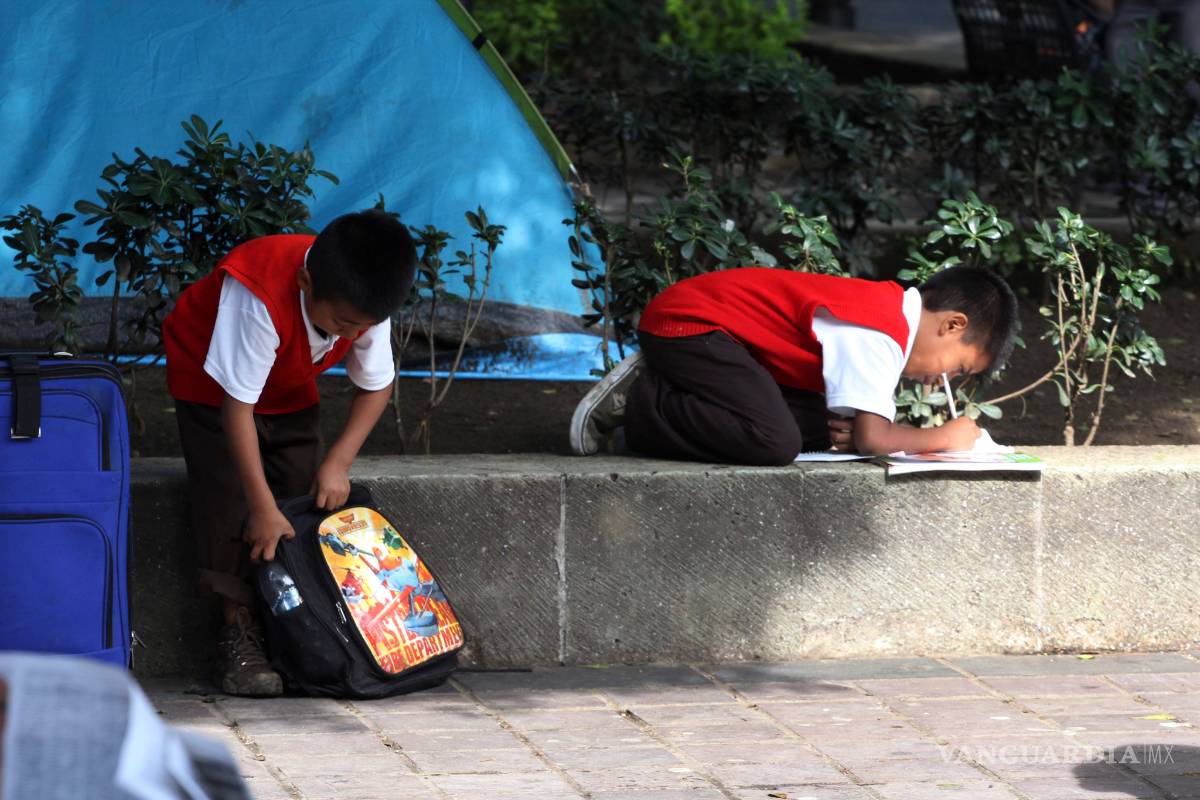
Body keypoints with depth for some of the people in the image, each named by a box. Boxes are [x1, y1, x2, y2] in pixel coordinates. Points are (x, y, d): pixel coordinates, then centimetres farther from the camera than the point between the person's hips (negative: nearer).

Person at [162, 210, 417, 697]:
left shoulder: (363, 302, -25)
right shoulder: (260, 296, -43)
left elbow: (377, 385, -7)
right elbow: (237, 405, -37)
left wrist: (338, 462, -19)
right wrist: (263, 507, -35)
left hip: (290, 393, 5)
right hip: (213, 386, -5)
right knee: (228, 497, -21)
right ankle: (238, 633, -17)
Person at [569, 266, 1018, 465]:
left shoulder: (888, 310, 12)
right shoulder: (882, 334, -19)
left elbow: (857, 429, 13)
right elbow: (871, 439, -24)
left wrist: (849, 431, -10)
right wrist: (944, 438, -9)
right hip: (685, 324, -10)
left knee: (819, 430, -1)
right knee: (775, 443, -27)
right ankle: (637, 405, -10)